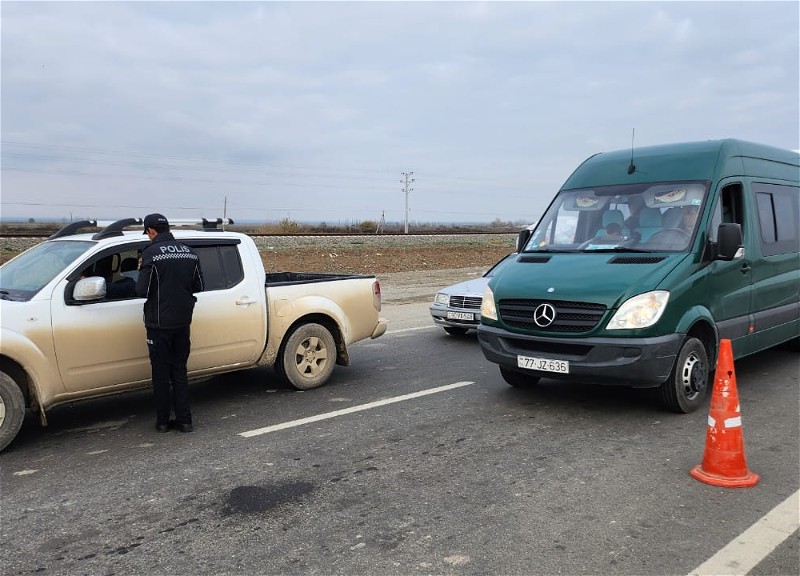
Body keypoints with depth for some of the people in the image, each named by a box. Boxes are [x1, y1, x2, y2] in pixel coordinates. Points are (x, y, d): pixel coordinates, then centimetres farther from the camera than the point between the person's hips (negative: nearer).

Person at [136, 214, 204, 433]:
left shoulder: (151, 253, -14)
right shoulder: (189, 252, 4)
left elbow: (142, 290, -16)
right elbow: (198, 286, 8)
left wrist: (142, 271, 3)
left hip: (159, 323, -5)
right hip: (183, 321, 5)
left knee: (161, 373, 7)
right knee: (180, 371, 13)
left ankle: (162, 421, 15)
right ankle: (184, 420, 14)